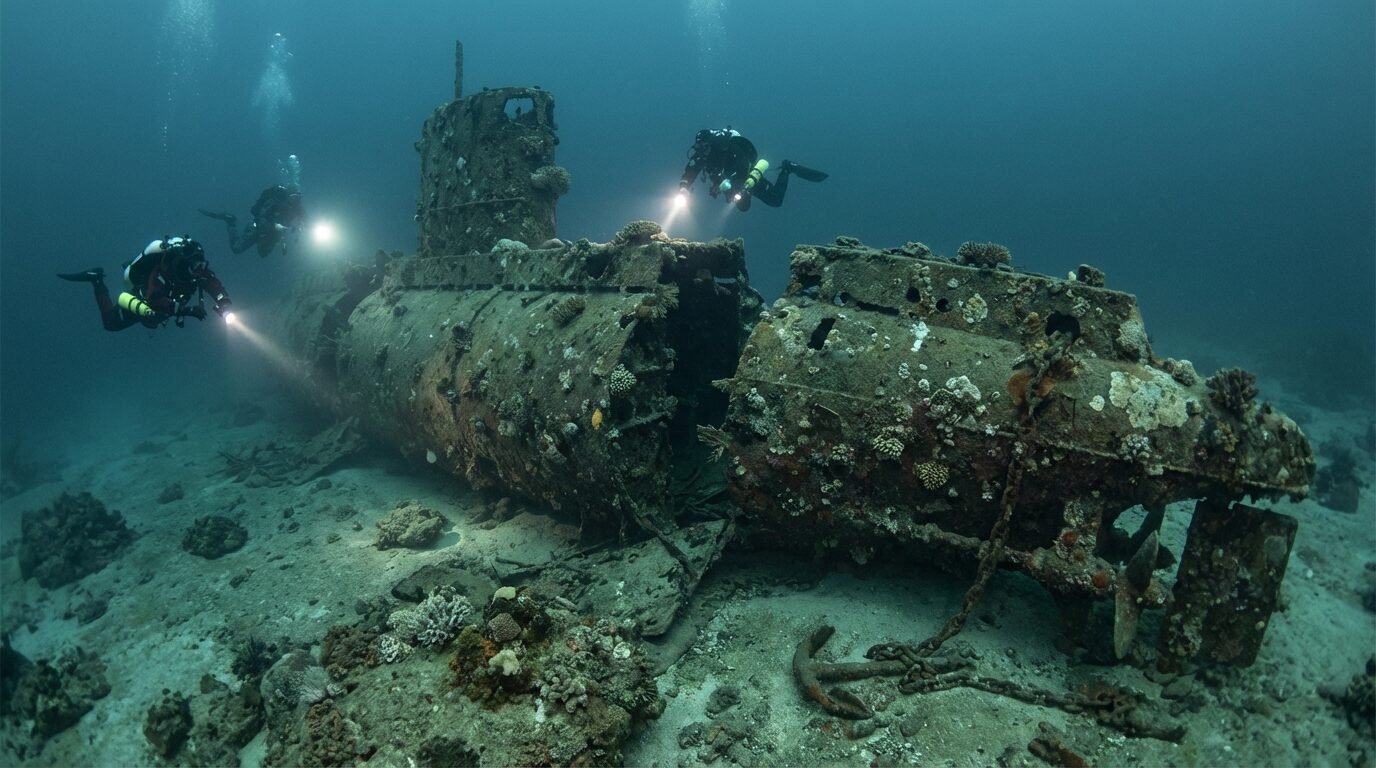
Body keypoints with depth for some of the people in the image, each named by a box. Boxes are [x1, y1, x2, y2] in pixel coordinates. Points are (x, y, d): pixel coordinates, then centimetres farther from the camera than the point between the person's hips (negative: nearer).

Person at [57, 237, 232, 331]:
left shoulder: (196, 269, -28)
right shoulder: (163, 270, -45)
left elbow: (214, 285, -26)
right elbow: (155, 301, -54)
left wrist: (224, 305, -45)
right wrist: (185, 309, -62)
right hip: (142, 301, -6)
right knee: (111, 322, 15)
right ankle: (96, 280, 25)